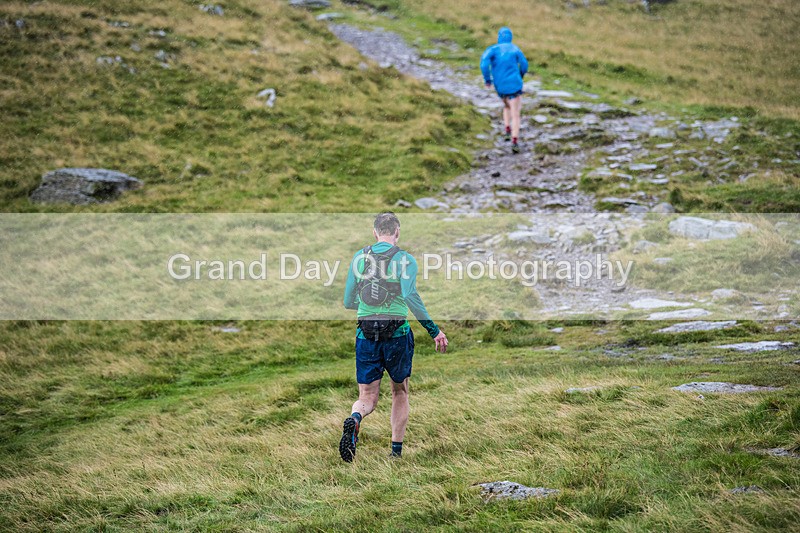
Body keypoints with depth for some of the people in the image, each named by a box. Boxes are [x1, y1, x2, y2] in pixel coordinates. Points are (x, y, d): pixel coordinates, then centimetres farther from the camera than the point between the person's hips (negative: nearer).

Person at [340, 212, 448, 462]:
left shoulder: (359, 258, 7)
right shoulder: (404, 259, -5)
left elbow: (348, 302, 11)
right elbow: (410, 295, -19)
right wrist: (434, 330, -14)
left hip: (365, 334, 2)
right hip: (397, 333, -2)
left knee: (367, 398, 5)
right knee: (400, 393, 17)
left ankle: (354, 419, -29)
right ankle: (396, 451, 19)